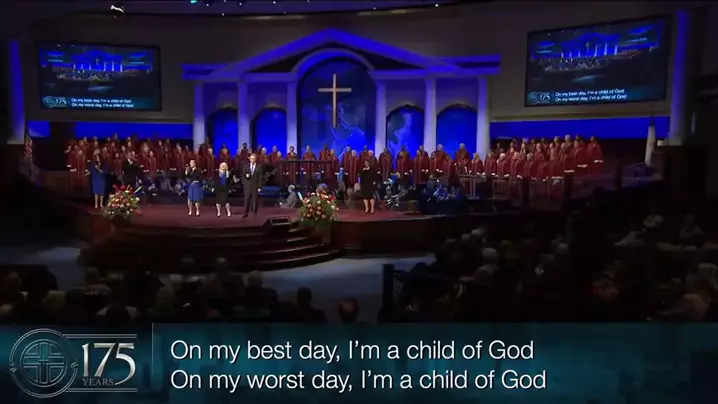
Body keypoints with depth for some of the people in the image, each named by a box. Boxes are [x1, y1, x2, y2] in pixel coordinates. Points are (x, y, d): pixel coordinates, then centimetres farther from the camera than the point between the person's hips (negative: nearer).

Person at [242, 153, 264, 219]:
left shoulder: (259, 166, 0)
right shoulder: (246, 166, 7)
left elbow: (260, 177, -2)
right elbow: (243, 175, 8)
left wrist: (259, 186, -7)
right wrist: (245, 176, -16)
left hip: (255, 186, -1)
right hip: (247, 185, 2)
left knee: (255, 200, 3)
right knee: (247, 200, 3)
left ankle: (255, 213, 11)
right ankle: (246, 213, 9)